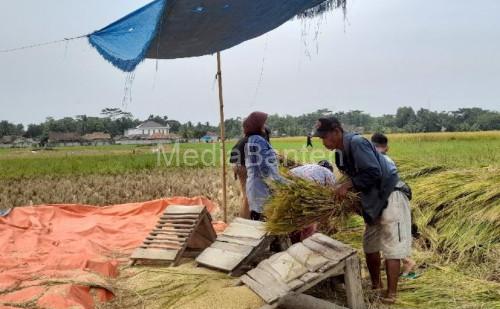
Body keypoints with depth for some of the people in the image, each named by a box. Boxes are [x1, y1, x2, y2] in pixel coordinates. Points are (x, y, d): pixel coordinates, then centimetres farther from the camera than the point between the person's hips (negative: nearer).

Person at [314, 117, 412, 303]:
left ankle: (391, 294, 4)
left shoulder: (356, 142, -22)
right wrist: (342, 189, 0)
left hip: (390, 195, -10)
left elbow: (374, 173, -28)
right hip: (375, 199, 10)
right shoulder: (340, 153, 7)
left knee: (390, 247, -4)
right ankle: (375, 285, 31)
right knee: (370, 244, 16)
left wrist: (347, 186, -26)